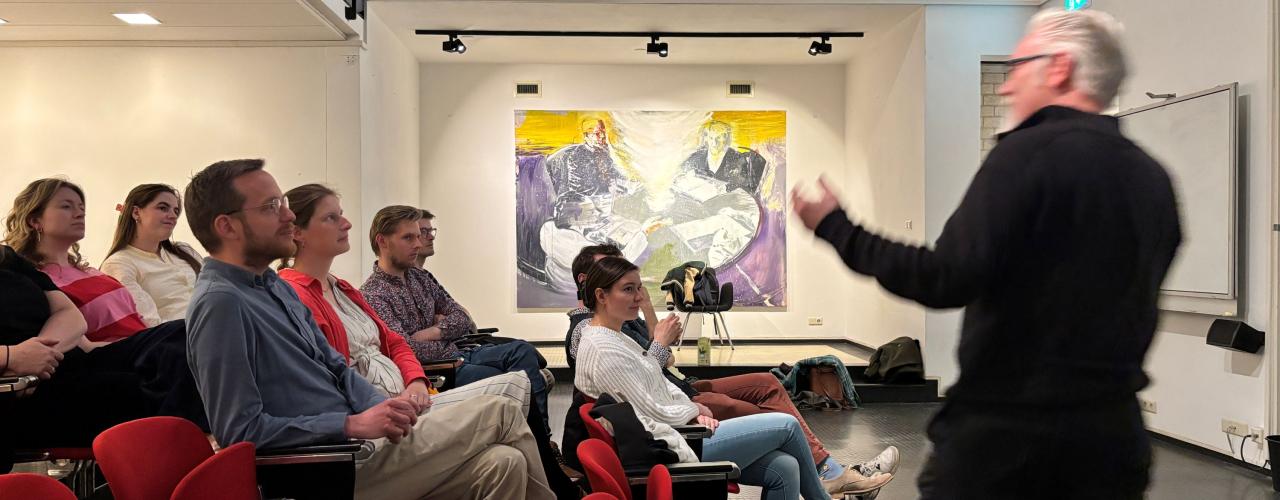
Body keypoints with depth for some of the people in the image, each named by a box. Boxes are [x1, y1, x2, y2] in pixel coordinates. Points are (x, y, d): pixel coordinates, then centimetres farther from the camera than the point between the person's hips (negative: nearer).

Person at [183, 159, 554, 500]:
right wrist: (354, 424, -21)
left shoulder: (275, 286, 14)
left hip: (356, 443, 9)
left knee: (503, 464, -7)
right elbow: (240, 429, -21)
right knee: (499, 414, -7)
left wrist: (382, 407, -3)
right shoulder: (220, 303, -16)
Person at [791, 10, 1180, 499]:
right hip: (1111, 432, 6)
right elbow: (1135, 306, 15)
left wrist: (837, 229, -12)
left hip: (1003, 429, -6)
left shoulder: (1029, 151, -15)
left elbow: (948, 280, -22)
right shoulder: (1153, 177, 5)